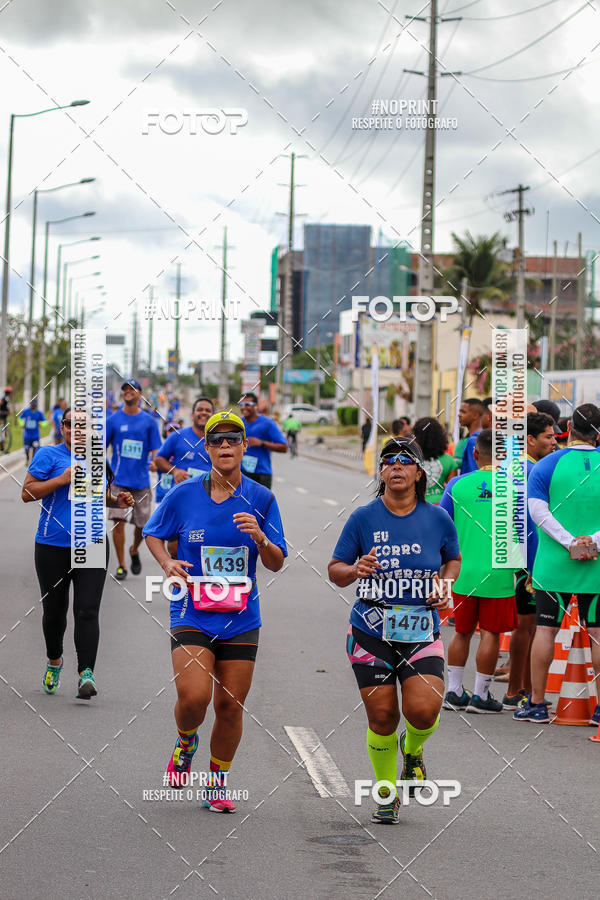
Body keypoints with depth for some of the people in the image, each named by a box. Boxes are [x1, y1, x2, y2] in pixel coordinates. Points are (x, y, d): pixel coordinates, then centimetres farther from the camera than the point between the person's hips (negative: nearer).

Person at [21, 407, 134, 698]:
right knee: (54, 612, 10)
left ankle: (86, 674, -16)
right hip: (53, 546, -2)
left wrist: (118, 501, 5)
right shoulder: (49, 455, -2)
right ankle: (54, 661, 36)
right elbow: (27, 493, -8)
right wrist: (62, 479, -17)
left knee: (87, 611, -10)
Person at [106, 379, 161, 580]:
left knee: (142, 524, 8)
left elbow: (155, 451, 3)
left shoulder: (149, 421, 3)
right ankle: (121, 565, -1)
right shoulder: (113, 420, 2)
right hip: (119, 480, -1)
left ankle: (134, 551, 38)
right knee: (118, 520, -10)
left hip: (141, 481, 1)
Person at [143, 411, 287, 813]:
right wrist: (167, 563, -6)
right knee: (194, 696, -18)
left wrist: (259, 537, -19)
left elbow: (277, 563, 1)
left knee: (230, 705, 4)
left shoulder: (261, 498, 0)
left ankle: (217, 784, 23)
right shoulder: (184, 494, -2)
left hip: (241, 619, 2)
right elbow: (153, 533, 14)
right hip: (192, 614, -2)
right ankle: (185, 745, 16)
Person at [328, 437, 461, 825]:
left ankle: (413, 749, 21)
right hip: (371, 633, 0)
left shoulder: (437, 519, 1)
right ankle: (387, 794, 24)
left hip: (422, 633, 0)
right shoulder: (364, 518, -3)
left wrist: (446, 583, -1)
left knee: (423, 710, -17)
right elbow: (335, 571, 3)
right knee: (382, 718, 0)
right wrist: (355, 570, -18)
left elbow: (453, 559, 19)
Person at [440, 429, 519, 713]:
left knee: (462, 632, 15)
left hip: (463, 572, 2)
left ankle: (454, 692, 19)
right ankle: (480, 695, 8)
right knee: (490, 634, 5)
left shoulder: (457, 484, -1)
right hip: (498, 573, -2)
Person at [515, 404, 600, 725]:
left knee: (545, 629, 5)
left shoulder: (547, 464, -3)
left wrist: (570, 542, -14)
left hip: (553, 564, 0)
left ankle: (537, 704, 9)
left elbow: (538, 510, -12)